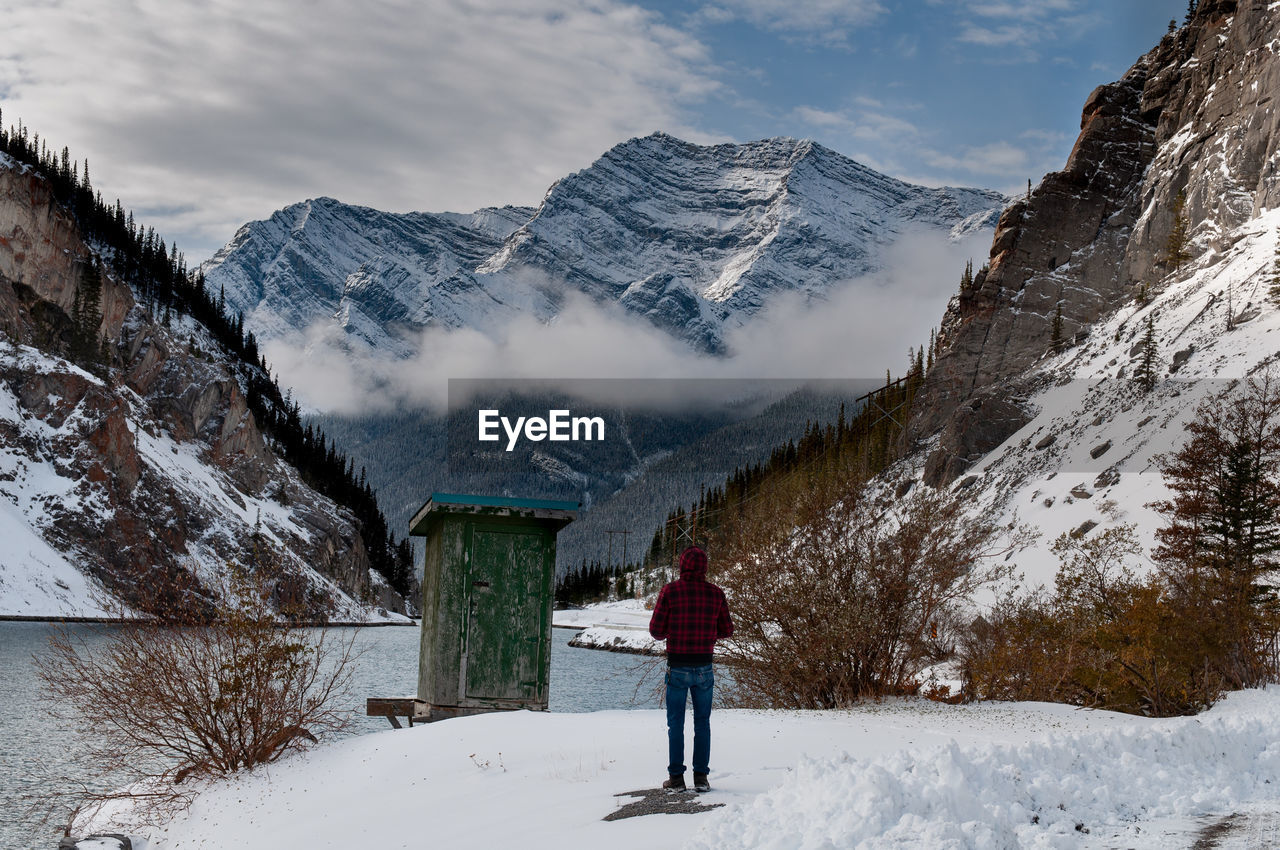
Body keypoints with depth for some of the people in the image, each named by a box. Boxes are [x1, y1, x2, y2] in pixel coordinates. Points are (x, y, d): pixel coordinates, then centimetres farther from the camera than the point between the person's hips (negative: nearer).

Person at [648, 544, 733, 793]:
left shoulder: (670, 590, -7)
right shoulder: (715, 593, -1)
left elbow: (656, 629, -6)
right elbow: (726, 630, 6)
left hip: (677, 667, -2)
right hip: (704, 667, 2)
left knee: (675, 723, 6)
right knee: (702, 723, 11)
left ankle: (676, 777, 7)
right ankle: (701, 777, 10)